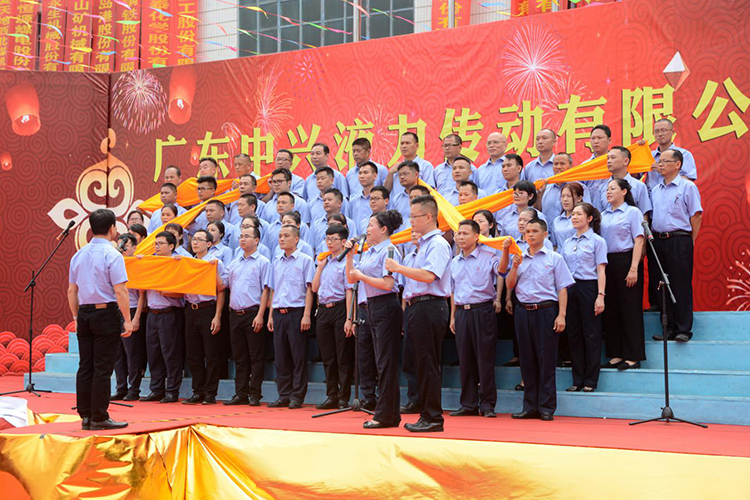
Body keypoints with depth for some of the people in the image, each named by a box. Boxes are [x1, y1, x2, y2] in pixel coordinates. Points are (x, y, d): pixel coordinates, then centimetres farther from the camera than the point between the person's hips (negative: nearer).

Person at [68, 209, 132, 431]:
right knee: (103, 367, -2)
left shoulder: (79, 255, 9)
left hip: (84, 313, 6)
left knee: (85, 366, 9)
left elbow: (72, 290, 13)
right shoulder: (112, 255, -11)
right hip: (106, 313, -6)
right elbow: (120, 291, -16)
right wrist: (127, 320, -11)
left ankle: (85, 416, 14)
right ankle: (99, 418, 1)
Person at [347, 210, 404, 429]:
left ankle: (385, 415, -1)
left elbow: (387, 283, -20)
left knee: (386, 361, -6)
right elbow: (351, 278, 19)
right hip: (372, 307, 10)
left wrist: (361, 276, -11)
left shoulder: (389, 251, -11)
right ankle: (391, 414, 18)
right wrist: (349, 255, 11)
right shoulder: (368, 253, 16)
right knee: (381, 362, 12)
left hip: (386, 306, -10)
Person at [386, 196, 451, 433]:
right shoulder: (424, 244, 21)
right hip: (418, 307, 10)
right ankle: (426, 415, 17)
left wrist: (398, 267, -15)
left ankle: (433, 418, -3)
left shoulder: (438, 244, -9)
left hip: (430, 307, -10)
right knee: (422, 363, 11)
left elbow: (428, 275, -23)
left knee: (428, 364, -8)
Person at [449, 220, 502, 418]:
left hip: (482, 311, -5)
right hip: (462, 312, 5)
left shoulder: (488, 257, -2)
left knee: (485, 358, -2)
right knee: (465, 359, 7)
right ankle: (468, 404, 14)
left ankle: (487, 403, 6)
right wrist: (453, 316, 15)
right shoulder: (455, 262, 15)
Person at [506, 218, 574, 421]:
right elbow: (510, 285, 11)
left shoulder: (554, 258, 2)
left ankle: (547, 407, 4)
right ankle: (530, 406, 14)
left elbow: (562, 288, -1)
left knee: (546, 360, -2)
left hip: (546, 311, -4)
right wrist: (515, 266, -5)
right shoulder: (519, 258, 13)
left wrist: (561, 315, -9)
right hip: (523, 311, 4)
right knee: (527, 360, 7)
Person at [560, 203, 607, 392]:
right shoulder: (566, 243, 14)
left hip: (588, 287, -5)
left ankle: (590, 380, 6)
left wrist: (600, 295, -13)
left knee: (591, 334, -1)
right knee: (573, 333, 7)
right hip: (569, 289, 5)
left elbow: (601, 270, -5)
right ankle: (577, 380, 14)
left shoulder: (597, 241, -1)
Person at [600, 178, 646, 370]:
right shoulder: (603, 215, 14)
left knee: (630, 308, -2)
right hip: (607, 263, 6)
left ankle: (633, 356, 3)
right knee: (611, 309, 7)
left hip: (625, 260, -6)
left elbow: (638, 241, -8)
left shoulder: (632, 212, -2)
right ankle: (616, 354, 15)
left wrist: (633, 269, -16)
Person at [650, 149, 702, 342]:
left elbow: (696, 216, -4)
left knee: (681, 285, -4)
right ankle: (669, 328, 14)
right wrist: (652, 237, 10)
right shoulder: (655, 190, 15)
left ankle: (684, 329, 2)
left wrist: (689, 241, -5)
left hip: (679, 241, -6)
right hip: (658, 240, 6)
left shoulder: (687, 186, -2)